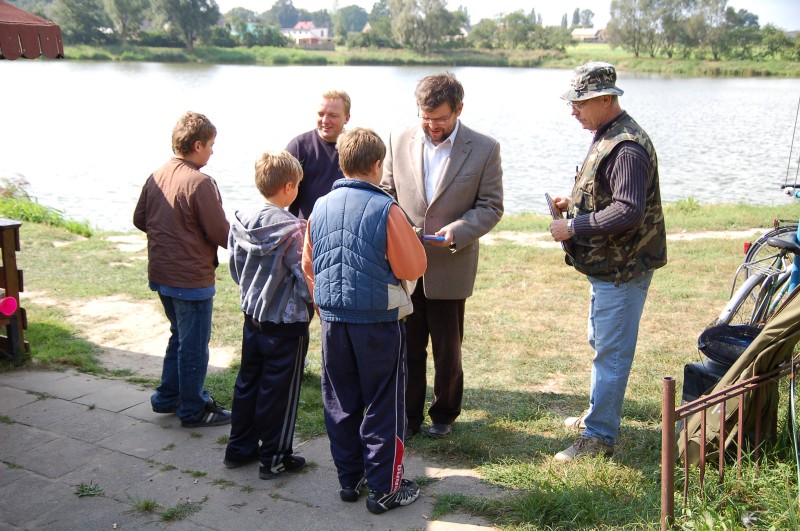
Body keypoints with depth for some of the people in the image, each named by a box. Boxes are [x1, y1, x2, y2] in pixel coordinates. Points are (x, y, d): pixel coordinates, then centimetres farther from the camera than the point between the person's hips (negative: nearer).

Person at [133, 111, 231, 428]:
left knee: (180, 336, 24)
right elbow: (220, 234, -18)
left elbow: (139, 220, 13)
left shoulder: (156, 177, 3)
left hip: (161, 274, 8)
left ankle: (167, 397, 34)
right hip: (192, 279, -8)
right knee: (194, 345, 5)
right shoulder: (199, 183, -20)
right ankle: (193, 411, 17)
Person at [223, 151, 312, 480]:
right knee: (279, 391, 6)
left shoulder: (241, 222, -3)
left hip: (252, 315, 6)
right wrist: (315, 303, 0)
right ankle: (274, 458, 16)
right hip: (286, 323, -6)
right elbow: (306, 277, -18)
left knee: (247, 382, 18)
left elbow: (236, 268, 7)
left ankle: (239, 448, 30)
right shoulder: (293, 230, -21)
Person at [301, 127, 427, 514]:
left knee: (341, 403, 15)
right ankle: (384, 488, 15)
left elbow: (308, 266, 11)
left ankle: (349, 479, 27)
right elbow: (414, 267, -11)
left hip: (333, 320, 5)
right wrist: (410, 237, 8)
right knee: (382, 406, 7)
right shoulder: (385, 209, -14)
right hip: (378, 322, -5)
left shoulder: (320, 208, 2)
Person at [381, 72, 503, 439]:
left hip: (450, 268, -2)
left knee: (447, 349, 12)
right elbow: (387, 193, 8)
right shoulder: (399, 141, 1)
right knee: (408, 346, 12)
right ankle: (408, 415, 28)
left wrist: (457, 231, -19)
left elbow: (491, 206, -3)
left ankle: (444, 414, 32)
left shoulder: (485, 149, -5)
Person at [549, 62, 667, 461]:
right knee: (602, 345, 22)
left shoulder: (627, 147, -23)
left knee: (610, 352, -2)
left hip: (622, 270, -11)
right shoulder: (605, 135, 11)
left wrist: (573, 227, -22)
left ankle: (599, 435, 7)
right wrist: (574, 203, 7)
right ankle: (600, 413, 38)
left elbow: (628, 211, -29)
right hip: (607, 265, 11)